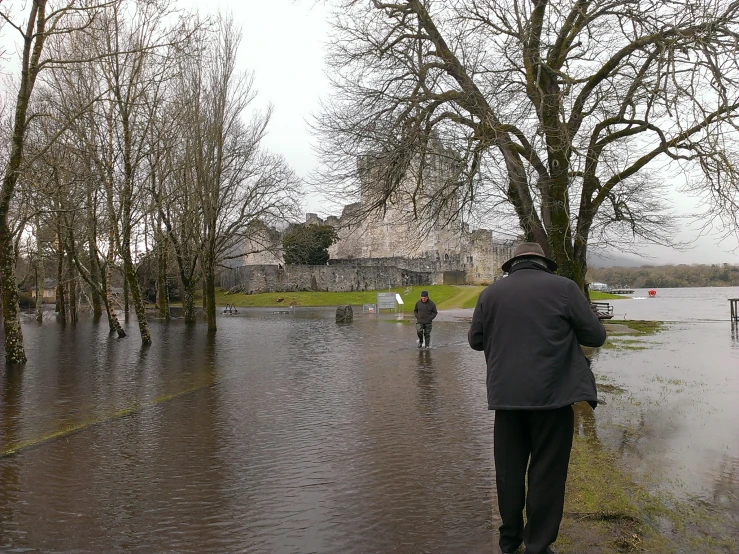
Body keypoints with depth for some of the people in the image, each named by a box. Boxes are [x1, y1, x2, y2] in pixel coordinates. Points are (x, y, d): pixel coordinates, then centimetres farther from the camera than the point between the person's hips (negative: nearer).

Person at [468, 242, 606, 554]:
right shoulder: (564, 287, -3)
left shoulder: (491, 293, 4)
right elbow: (596, 336, -1)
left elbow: (475, 340, 12)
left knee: (509, 468, 15)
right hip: (553, 394, -3)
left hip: (506, 395, 3)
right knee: (547, 472, 8)